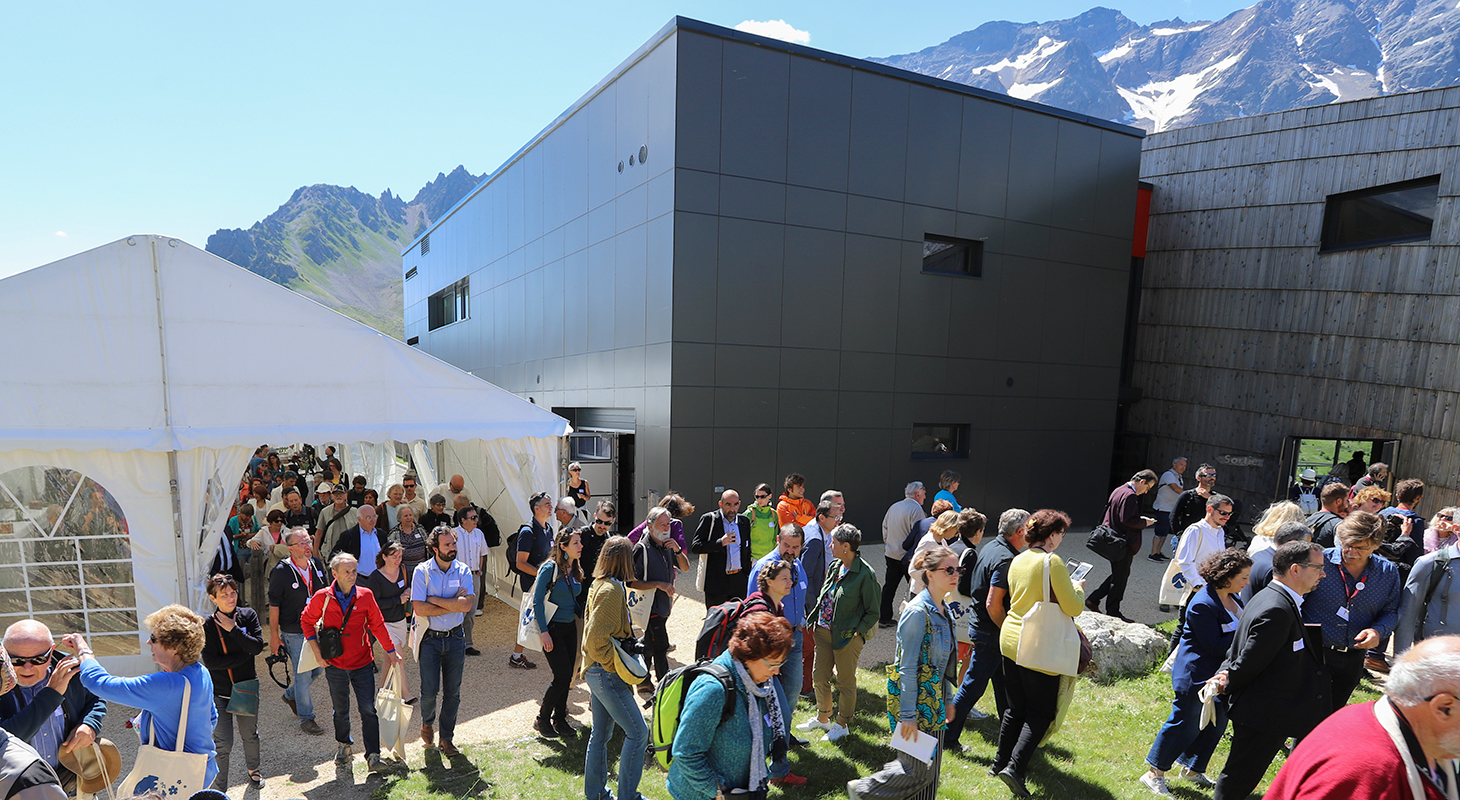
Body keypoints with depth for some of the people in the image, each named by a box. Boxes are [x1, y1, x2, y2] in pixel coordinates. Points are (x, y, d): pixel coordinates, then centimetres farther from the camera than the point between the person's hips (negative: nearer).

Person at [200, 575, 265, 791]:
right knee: (223, 743, -2)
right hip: (220, 693, -2)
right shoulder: (207, 625, -12)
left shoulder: (248, 615, -5)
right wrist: (245, 654, -16)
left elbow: (257, 646, -16)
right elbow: (210, 662, -17)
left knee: (250, 735, 18)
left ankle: (253, 769, 43)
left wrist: (234, 630, -21)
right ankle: (219, 789, 18)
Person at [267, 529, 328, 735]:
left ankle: (290, 695, 42)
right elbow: (274, 605, -11)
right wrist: (274, 635, -9)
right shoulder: (281, 572, -16)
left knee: (319, 669, 15)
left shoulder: (317, 564, 0)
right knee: (303, 675, 2)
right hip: (294, 633, -6)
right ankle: (306, 718, 19)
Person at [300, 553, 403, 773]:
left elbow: (377, 625, 3)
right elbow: (306, 621, 8)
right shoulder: (322, 597, -8)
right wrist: (316, 650, 0)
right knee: (341, 711, 16)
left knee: (368, 709, -3)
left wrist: (391, 651, 6)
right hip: (335, 664, 0)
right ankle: (343, 745, 41)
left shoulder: (365, 595, -6)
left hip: (363, 664, 0)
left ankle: (373, 756, 4)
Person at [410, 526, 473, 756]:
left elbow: (468, 604, -15)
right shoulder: (422, 571, -8)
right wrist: (454, 604, -15)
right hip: (430, 639, -2)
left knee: (452, 691, 8)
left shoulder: (463, 571, -2)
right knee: (430, 689, 0)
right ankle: (427, 722, 33)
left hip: (455, 638, 2)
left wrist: (435, 600, -15)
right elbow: (419, 609, -17)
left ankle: (447, 737, 25)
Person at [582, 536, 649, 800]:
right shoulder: (612, 590, -21)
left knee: (601, 733, 19)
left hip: (597, 671, 10)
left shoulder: (601, 584, 9)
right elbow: (596, 639, -25)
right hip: (606, 674, -10)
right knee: (637, 731, -2)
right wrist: (616, 666, -15)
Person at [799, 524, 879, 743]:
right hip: (824, 631, 7)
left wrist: (857, 632, -15)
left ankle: (842, 724, 30)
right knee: (819, 676, 16)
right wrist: (816, 621, 8)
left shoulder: (865, 574, -18)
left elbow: (872, 612, -11)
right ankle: (822, 718, 37)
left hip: (847, 636, -7)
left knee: (845, 682, 11)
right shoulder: (834, 567, 4)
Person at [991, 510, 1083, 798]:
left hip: (1009, 640, 7)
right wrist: (1078, 589, 5)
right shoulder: (1053, 561, -15)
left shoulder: (1017, 560, 7)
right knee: (1041, 712, 6)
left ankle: (1001, 762, 27)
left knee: (1016, 708, 19)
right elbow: (1073, 608, -15)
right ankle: (1014, 767, -2)